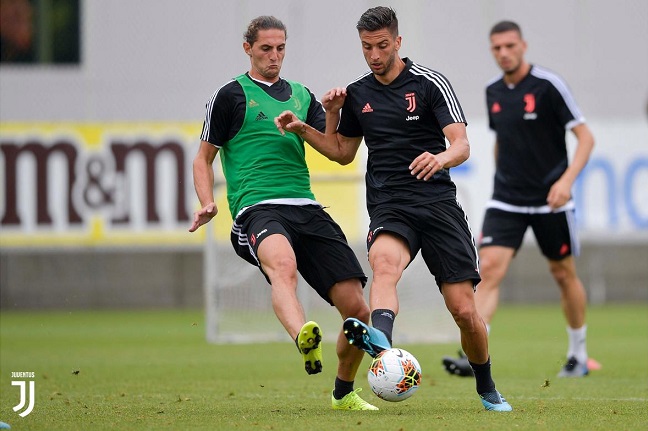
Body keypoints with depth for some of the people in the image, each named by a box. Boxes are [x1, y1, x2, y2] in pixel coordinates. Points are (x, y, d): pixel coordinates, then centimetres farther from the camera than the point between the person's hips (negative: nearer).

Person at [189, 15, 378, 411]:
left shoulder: (301, 95, 21)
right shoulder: (232, 95, 9)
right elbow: (204, 158, 13)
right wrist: (208, 203, -4)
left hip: (307, 208, 5)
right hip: (258, 210, -5)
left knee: (357, 309, -3)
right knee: (283, 264, -41)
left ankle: (344, 392, 20)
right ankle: (304, 339, -67)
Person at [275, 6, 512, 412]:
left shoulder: (430, 83, -1)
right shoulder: (356, 94, 12)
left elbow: (462, 145, -10)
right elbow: (342, 152, 27)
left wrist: (440, 158, -32)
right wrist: (304, 129, 11)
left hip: (438, 203, -2)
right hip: (388, 208, 2)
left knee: (465, 310, -4)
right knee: (384, 262, -35)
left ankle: (487, 389, 22)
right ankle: (380, 340, -65)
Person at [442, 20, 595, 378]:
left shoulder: (547, 85, -11)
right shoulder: (493, 92, 5)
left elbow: (585, 137, -10)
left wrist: (567, 179, -23)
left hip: (550, 201, -3)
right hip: (506, 200, 4)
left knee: (564, 274, 10)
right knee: (489, 268, -13)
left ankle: (578, 355, 28)